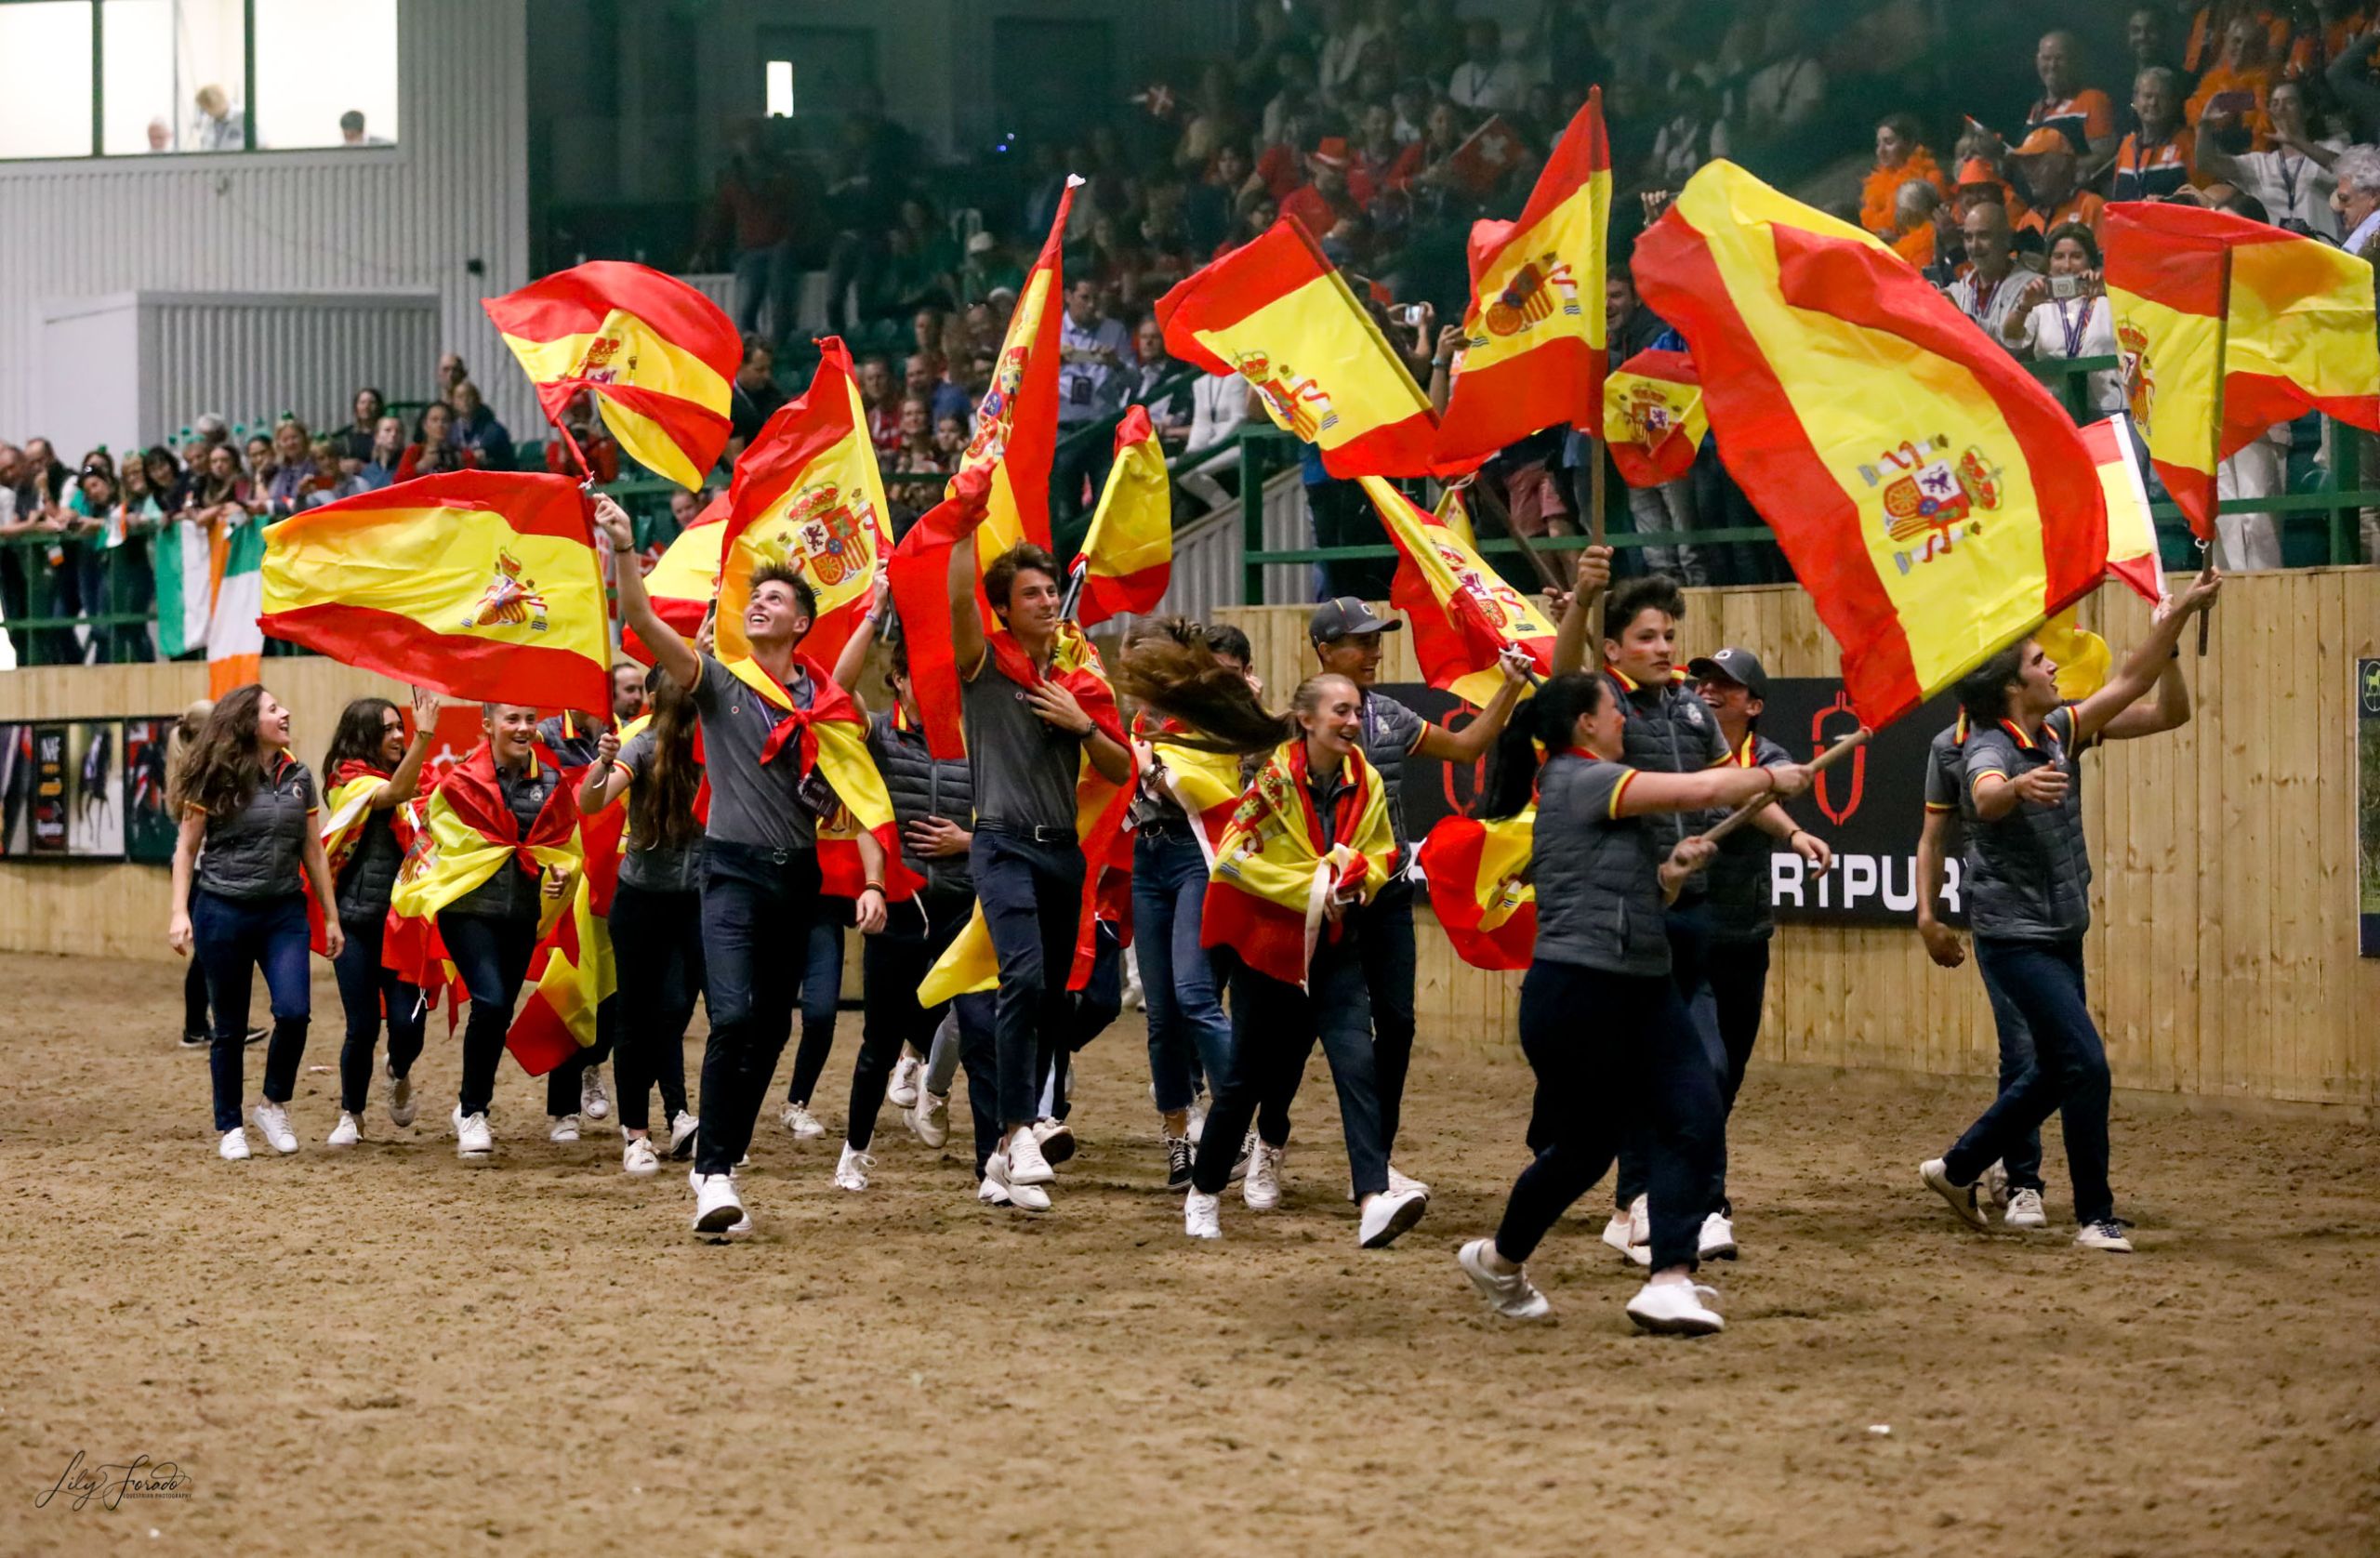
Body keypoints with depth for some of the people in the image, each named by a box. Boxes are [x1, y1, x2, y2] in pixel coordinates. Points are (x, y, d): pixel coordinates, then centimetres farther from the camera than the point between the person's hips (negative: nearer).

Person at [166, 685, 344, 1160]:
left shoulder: (298, 777, 7)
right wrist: (180, 911, -10)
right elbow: (186, 849, -1)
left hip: (284, 912, 3)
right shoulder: (218, 780, -5)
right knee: (230, 1026, 3)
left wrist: (331, 916, 13)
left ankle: (274, 1106, 9)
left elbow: (313, 852, 13)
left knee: (293, 1011, -14)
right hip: (223, 911, -3)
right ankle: (229, 1128, 16)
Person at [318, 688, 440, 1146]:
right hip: (356, 921, -4)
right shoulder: (350, 782, -6)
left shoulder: (412, 780, 11)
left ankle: (399, 1074, 28)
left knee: (408, 1023, -7)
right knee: (363, 1027, -3)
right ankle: (351, 1116, 19)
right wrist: (425, 734, -37)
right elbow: (396, 793, -26)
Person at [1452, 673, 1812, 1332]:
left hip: (1643, 990, 9)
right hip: (1577, 993, -9)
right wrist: (1771, 777, -2)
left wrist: (1675, 870, 4)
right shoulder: (1579, 780, -11)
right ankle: (1500, 1260, 28)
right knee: (1583, 1147, 3)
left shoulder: (1598, 792, 18)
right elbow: (1700, 791, -18)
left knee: (1696, 1117, -9)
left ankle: (1671, 1280, -13)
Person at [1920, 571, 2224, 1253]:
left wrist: (2174, 623, -3)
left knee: (2056, 1073, 15)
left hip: (2062, 934, 9)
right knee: (2086, 1065, -13)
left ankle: (1958, 1169, 30)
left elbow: (2130, 686, 8)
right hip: (2015, 936, -9)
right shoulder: (1989, 749, -21)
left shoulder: (2059, 731, 3)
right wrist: (2019, 787, -67)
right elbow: (1987, 798, -44)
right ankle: (2096, 1217, -4)